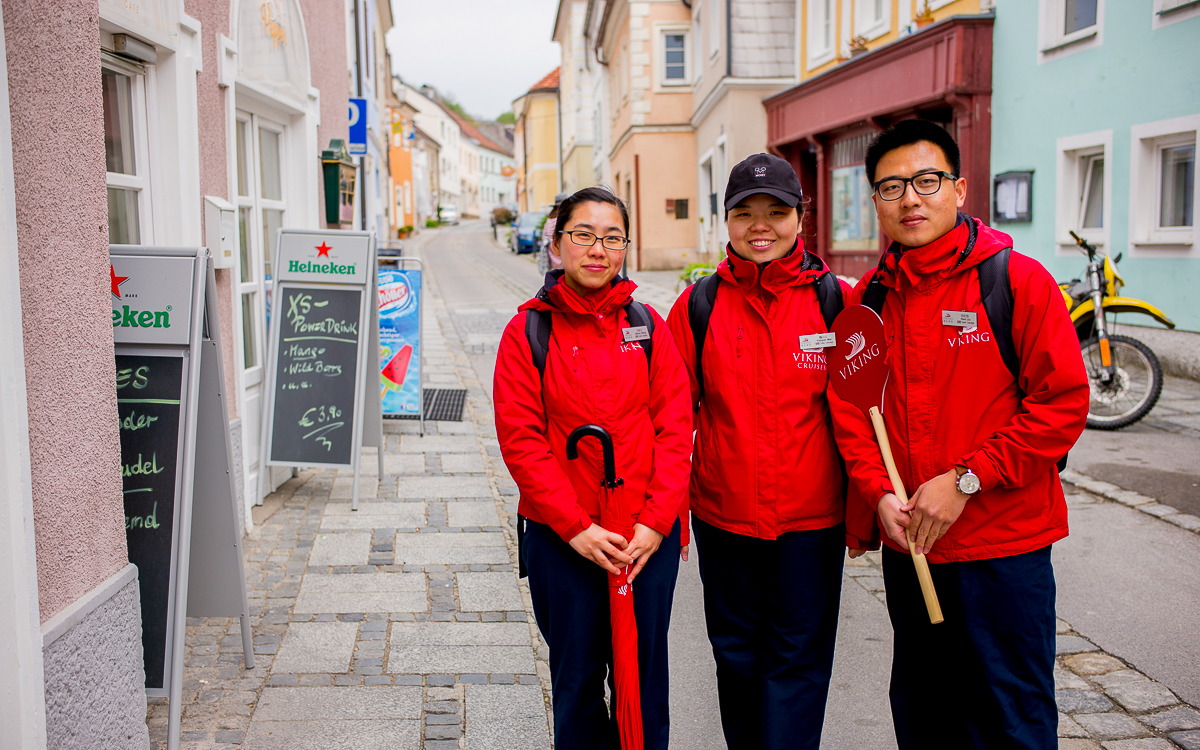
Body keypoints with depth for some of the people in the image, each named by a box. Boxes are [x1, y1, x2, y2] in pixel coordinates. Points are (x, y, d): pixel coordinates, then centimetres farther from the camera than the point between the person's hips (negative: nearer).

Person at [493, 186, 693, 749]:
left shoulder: (647, 325, 3)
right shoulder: (528, 330, -3)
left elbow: (675, 425, 0)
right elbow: (521, 439, -8)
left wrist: (656, 521, -9)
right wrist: (576, 527, -14)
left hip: (649, 536, 2)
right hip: (561, 540, -1)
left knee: (644, 677, 13)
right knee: (577, 681, 11)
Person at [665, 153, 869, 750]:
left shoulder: (837, 301, -4)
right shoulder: (698, 305, -1)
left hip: (812, 520, -1)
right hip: (723, 516, 2)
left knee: (796, 662, 6)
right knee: (736, 656, 16)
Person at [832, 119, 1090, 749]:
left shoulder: (1019, 280, -8)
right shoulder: (866, 300, 5)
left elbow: (1063, 404, -12)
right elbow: (850, 408, 6)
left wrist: (964, 479, -16)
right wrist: (879, 492, -10)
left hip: (1004, 543, -4)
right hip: (907, 542, 5)